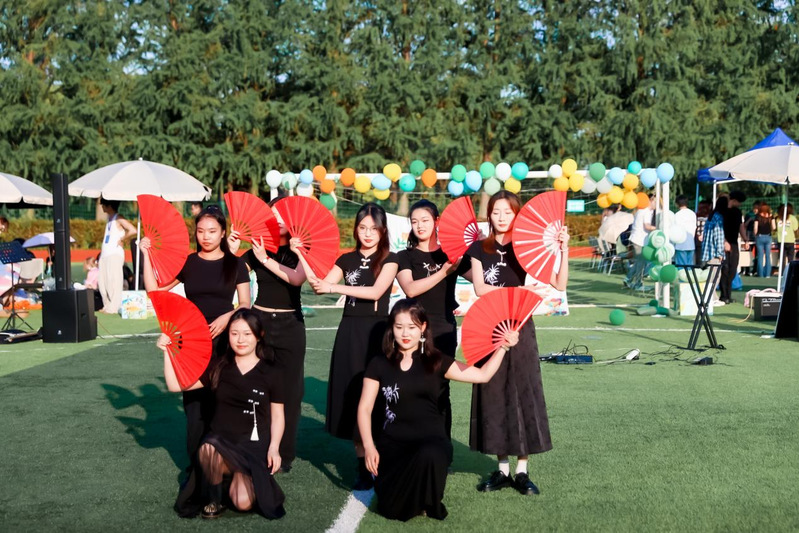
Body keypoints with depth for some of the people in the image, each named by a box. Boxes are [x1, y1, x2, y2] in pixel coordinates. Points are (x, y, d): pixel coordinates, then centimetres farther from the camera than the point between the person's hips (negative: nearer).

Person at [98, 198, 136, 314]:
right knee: (102, 282, 8)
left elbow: (133, 231, -21)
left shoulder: (118, 219, -8)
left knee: (114, 281, -7)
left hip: (115, 255, -9)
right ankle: (107, 305, 16)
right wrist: (102, 251, 15)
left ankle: (114, 308, -4)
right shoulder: (109, 219, 17)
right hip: (105, 254, 9)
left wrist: (122, 240, -10)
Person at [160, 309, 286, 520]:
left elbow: (277, 415, 5)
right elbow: (175, 385, 5)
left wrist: (274, 448, -10)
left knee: (244, 503, -24)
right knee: (208, 451, -39)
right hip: (221, 439, 1)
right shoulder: (218, 367, 5)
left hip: (254, 445, -1)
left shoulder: (271, 375, 1)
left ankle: (240, 477, 14)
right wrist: (167, 352, -6)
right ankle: (213, 499, -6)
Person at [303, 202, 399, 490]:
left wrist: (335, 287, -15)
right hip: (350, 331, 4)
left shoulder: (389, 259, 1)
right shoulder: (347, 260, 11)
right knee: (353, 397, 2)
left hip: (376, 331, -3)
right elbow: (319, 286, 3)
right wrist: (301, 255, -6)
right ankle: (362, 466, 8)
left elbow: (376, 291, -13)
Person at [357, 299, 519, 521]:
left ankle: (425, 502, -5)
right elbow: (365, 408, 1)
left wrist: (503, 347, -4)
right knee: (390, 508, -21)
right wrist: (369, 446, -11)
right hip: (392, 442, 0)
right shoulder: (379, 364, 3)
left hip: (430, 439, 0)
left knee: (430, 456, -39)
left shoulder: (435, 361, 6)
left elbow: (482, 375, 6)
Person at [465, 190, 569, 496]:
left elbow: (559, 284, -8)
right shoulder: (480, 249, 4)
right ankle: (502, 470, 14)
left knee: (523, 395, -1)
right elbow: (479, 288, -10)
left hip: (519, 328, -1)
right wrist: (517, 289, -17)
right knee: (494, 396, 4)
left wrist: (563, 250, -19)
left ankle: (522, 472, 8)